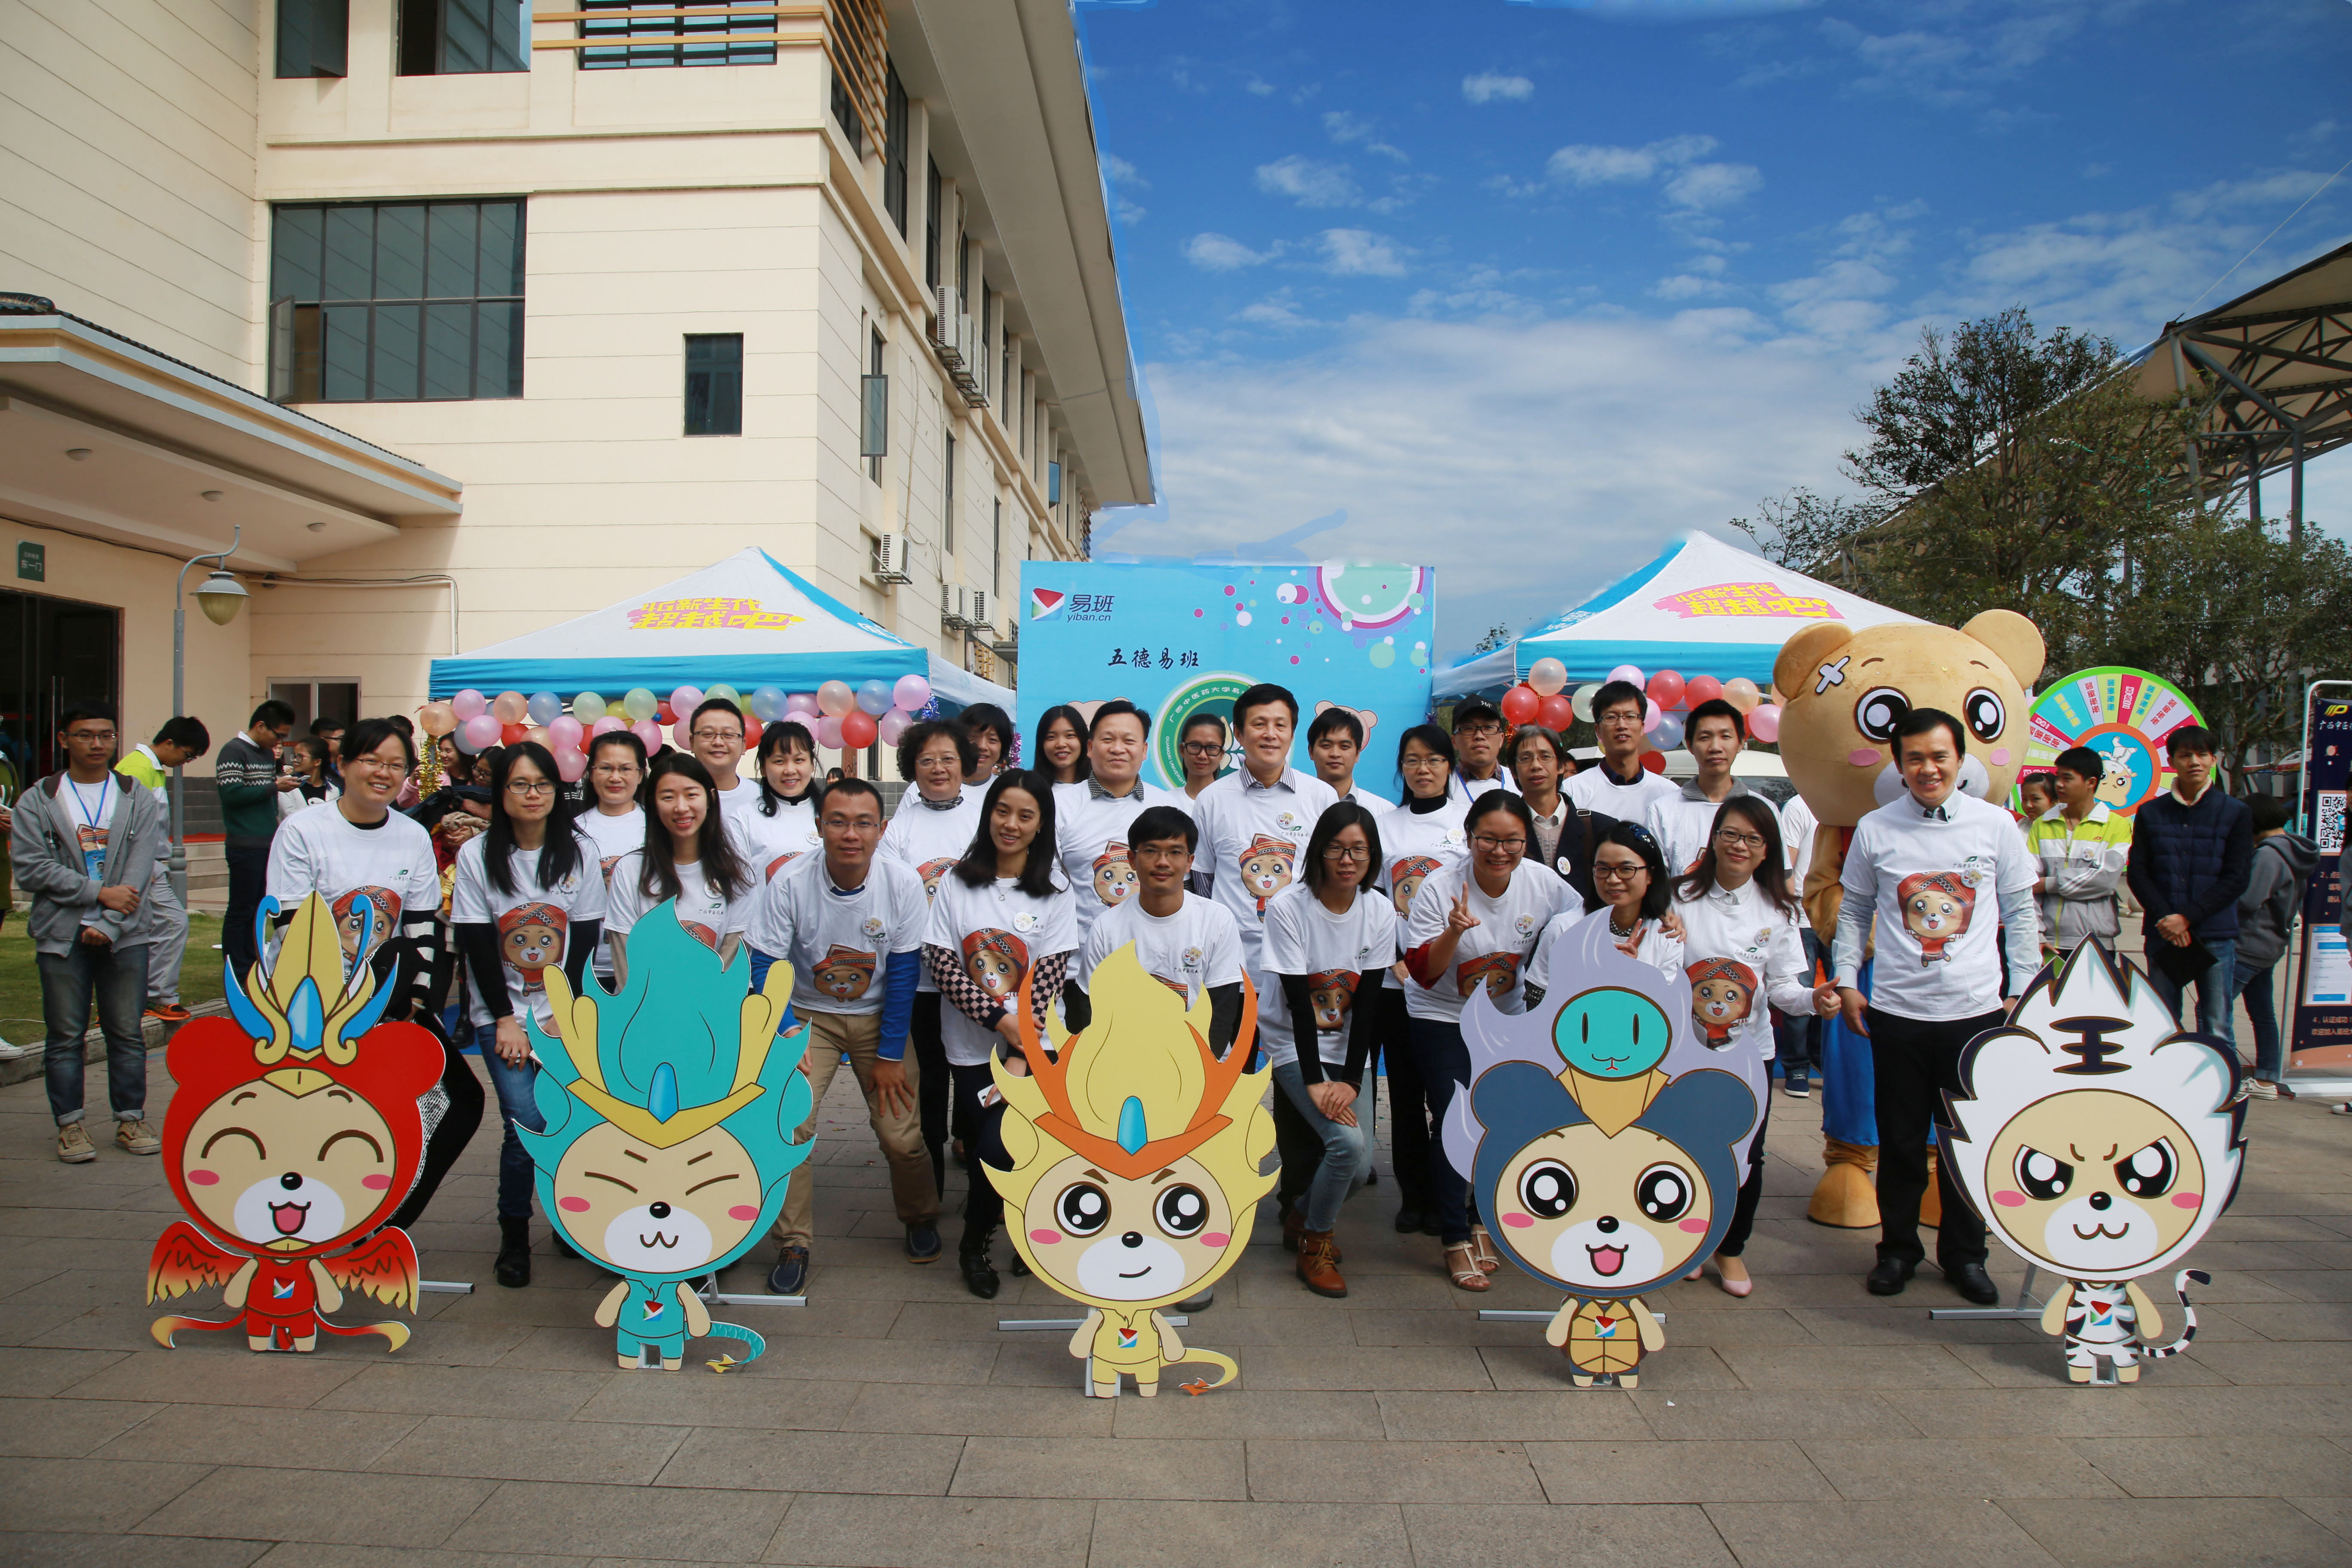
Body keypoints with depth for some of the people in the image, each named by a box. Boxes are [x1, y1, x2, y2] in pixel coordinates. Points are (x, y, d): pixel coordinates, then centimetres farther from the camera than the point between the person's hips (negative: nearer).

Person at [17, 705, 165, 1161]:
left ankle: (130, 1119, 14)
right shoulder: (37, 801, 5)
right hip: (61, 935, 0)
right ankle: (70, 1123, 13)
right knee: (65, 1035, 3)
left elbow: (140, 869, -2)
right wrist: (101, 893, -12)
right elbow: (31, 868, -4)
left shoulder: (139, 800, 7)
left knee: (127, 1033, 4)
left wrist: (107, 923, -12)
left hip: (125, 934, 0)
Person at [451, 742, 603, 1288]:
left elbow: (585, 939, 0)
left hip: (568, 1013, 1)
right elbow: (476, 944, -3)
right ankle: (514, 1237, 6)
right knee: (526, 1121, -13)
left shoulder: (581, 851, 2)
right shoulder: (477, 855, 0)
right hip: (500, 1013, -1)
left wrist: (563, 1015, -6)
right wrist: (506, 1019, -8)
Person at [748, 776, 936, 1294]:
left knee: (902, 1135, -7)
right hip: (808, 1015, 0)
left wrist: (890, 1055, -9)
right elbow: (766, 966, -12)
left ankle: (921, 1219, 23)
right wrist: (787, 1036, -22)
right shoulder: (790, 883, -19)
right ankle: (792, 1243, 3)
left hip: (879, 1015, 0)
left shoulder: (902, 882, -17)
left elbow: (904, 972, -11)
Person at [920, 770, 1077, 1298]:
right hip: (971, 1046, 1)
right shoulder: (957, 882, 4)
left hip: (1032, 1045, -1)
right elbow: (939, 960, -4)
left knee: (997, 1147, -14)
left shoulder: (1055, 889, 2)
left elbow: (1050, 974, -5)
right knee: (994, 1145, -7)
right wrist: (998, 1019, -14)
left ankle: (975, 1244, 15)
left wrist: (1021, 1055, -14)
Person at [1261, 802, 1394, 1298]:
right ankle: (1313, 1245, 4)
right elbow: (1298, 1002, -17)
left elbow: (1368, 1003, -6)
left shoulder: (1380, 912, -4)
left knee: (1358, 1158, -8)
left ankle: (1305, 1215, 25)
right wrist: (1314, 1081, -19)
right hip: (1293, 1046, -4)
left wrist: (1350, 1080, -13)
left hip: (1347, 1046, 4)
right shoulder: (1288, 908, -17)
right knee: (1348, 1142, -21)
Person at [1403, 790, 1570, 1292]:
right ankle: (1456, 1240, 5)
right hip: (1442, 1020, -3)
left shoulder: (1544, 884, -12)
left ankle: (1484, 1222, 28)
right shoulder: (1440, 888, -20)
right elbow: (1422, 972, -19)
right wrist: (1453, 932, -36)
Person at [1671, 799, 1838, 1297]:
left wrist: (1812, 999, -20)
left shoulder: (1777, 910, 2)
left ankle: (1732, 1248, 29)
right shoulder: (1682, 899, -4)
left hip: (1749, 1051, 2)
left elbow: (1783, 987, -1)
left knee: (1747, 1155, 6)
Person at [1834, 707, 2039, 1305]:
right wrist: (1847, 981, 3)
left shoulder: (1995, 824, 1)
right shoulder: (1875, 829, 1)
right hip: (1896, 1013, 0)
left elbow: (2021, 912, 8)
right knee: (1900, 1140, 9)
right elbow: (1854, 912, 10)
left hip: (1977, 1010, 0)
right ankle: (1898, 1248, 25)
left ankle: (1964, 1254, 25)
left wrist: (2022, 991, 4)